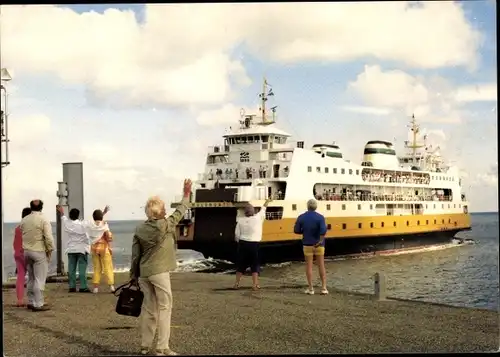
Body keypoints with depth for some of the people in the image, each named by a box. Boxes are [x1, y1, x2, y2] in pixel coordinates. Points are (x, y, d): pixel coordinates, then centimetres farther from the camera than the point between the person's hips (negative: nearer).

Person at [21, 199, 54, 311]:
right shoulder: (43, 220, -11)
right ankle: (38, 304, -3)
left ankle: (31, 302, 21)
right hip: (39, 252, -6)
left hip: (27, 251, 6)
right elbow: (48, 238, -15)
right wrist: (50, 250, -4)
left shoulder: (24, 220, 6)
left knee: (31, 279, 16)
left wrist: (26, 247, 14)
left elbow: (22, 236, 7)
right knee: (39, 279, -3)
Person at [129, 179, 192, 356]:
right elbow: (179, 213, 4)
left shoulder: (139, 229, 4)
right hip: (159, 272, -6)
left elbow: (135, 255, 6)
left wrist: (134, 275, 13)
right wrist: (186, 195, 16)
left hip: (144, 273, 6)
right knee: (164, 308, 0)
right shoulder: (165, 225, -10)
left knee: (148, 308, 13)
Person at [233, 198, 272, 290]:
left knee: (241, 264, 13)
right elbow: (263, 209, 10)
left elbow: (237, 234, 1)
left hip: (243, 244, 3)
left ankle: (236, 284, 17)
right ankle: (255, 284, 4)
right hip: (254, 245, -3)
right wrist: (267, 202, 28)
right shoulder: (258, 218, -8)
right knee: (255, 265, 6)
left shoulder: (241, 220, -2)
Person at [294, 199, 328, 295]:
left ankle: (310, 288, 7)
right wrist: (321, 240, -19)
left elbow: (296, 230, 0)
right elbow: (323, 230, -25)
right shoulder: (320, 217, -10)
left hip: (307, 244, 1)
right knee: (321, 266, 8)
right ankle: (324, 288, 6)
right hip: (318, 244, 0)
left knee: (309, 266, 7)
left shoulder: (301, 217, -5)